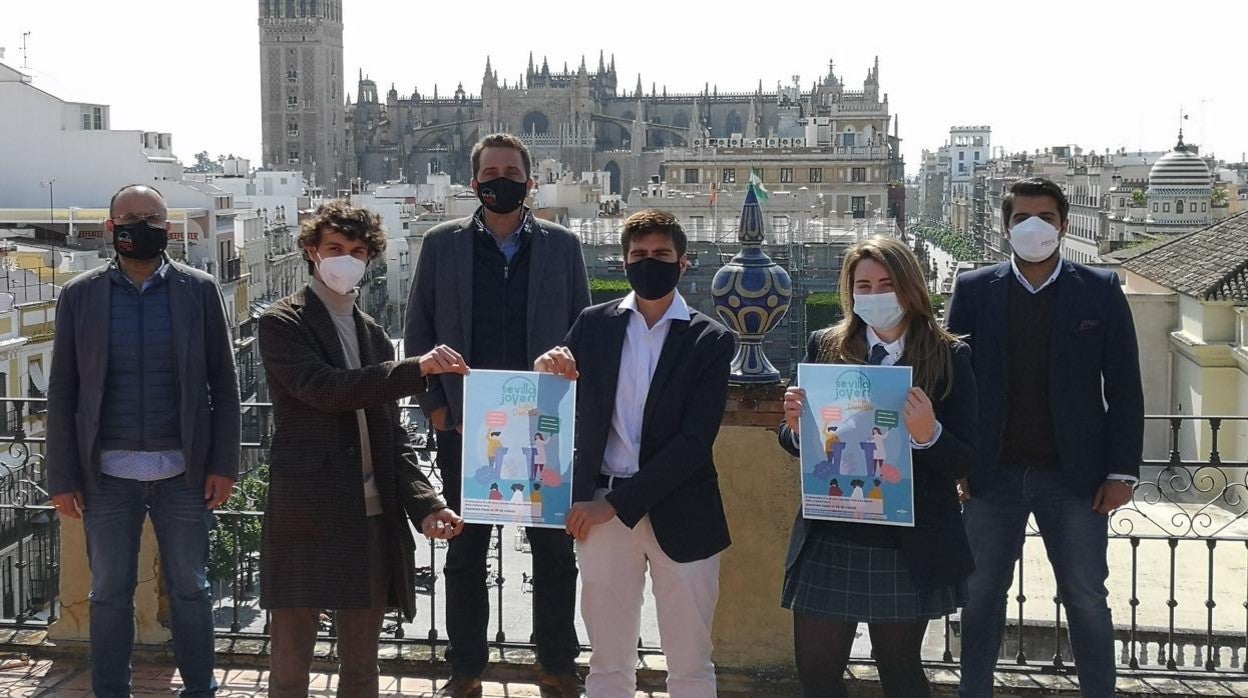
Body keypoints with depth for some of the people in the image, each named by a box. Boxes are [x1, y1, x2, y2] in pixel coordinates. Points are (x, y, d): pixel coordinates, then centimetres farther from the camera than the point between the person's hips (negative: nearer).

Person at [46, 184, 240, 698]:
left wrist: (224, 464, -3)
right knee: (109, 594, 9)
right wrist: (62, 478, -1)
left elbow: (223, 384, 2)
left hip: (183, 472, 0)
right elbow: (62, 394, 2)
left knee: (189, 590, 10)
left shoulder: (199, 290, 1)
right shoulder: (80, 295, 1)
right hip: (107, 475, 0)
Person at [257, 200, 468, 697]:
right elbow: (326, 388, -19)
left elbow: (392, 435, 14)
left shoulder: (374, 335, 16)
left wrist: (425, 505, 1)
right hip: (307, 516, -5)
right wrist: (417, 369, -27)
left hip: (372, 519, 5)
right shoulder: (282, 323, -1)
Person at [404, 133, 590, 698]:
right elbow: (419, 331, 7)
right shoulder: (442, 243, 5)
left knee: (555, 551, 6)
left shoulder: (561, 245, 6)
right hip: (465, 426, 0)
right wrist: (435, 405, -1)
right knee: (465, 554, 9)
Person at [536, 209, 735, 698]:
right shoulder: (593, 325, 7)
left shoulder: (711, 341, -2)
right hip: (601, 511, 2)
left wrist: (615, 504, -14)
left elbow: (694, 441, -10)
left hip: (679, 515, -2)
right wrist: (545, 371, -14)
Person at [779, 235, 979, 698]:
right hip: (829, 537, 3)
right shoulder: (825, 347, 4)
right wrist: (795, 428, -13)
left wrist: (928, 434, -26)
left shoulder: (948, 358, -4)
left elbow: (962, 460, -6)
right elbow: (800, 446, 10)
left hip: (907, 543, -2)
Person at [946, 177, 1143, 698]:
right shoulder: (974, 290, 3)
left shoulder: (1100, 290, 1)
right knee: (982, 593, 10)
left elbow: (1124, 389, 1)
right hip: (993, 474, 1)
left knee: (1086, 596, 6)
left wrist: (1122, 472, -4)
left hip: (1074, 476, -1)